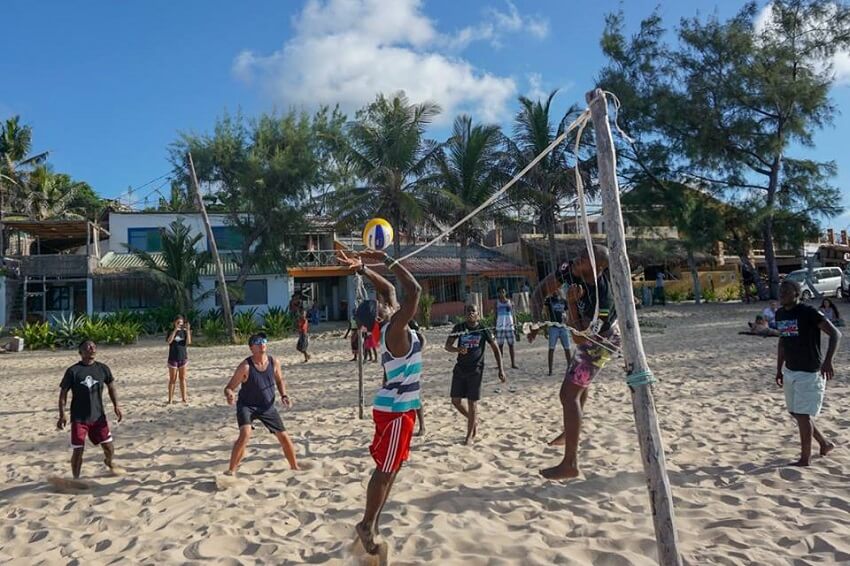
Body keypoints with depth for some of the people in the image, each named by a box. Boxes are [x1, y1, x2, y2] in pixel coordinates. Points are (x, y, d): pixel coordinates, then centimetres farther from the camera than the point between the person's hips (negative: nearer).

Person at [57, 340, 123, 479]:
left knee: (109, 448, 7)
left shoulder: (103, 369, -1)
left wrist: (116, 406, 1)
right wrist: (62, 415, -10)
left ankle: (109, 462, 40)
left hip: (98, 416, 3)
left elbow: (111, 387, 10)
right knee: (78, 451, -2)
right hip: (78, 418, -2)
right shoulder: (73, 371, -9)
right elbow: (63, 393, -4)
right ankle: (76, 479, 20)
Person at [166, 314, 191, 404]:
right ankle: (170, 399, 7)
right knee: (172, 380, 2)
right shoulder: (171, 331, -2)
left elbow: (188, 342, -11)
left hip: (183, 358, 2)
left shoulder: (184, 332, 4)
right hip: (173, 358, -2)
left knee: (183, 379, 8)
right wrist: (175, 330, -25)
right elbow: (169, 341, -20)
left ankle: (184, 398, 14)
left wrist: (188, 330, -18)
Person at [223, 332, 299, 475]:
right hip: (247, 406, -4)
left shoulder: (274, 363, -10)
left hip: (268, 406, 4)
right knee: (245, 434, -29)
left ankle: (295, 467, 26)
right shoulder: (245, 366, -21)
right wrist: (229, 395, -41)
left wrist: (284, 396, -6)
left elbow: (280, 380, 10)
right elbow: (229, 387, -18)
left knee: (284, 437, 5)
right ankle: (231, 470, -13)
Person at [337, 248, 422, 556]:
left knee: (391, 468, 17)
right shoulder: (395, 328, -20)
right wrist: (386, 260, -23)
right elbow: (414, 291, -29)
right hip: (396, 409, -9)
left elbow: (388, 287, 17)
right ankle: (367, 525, 14)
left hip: (400, 406, 9)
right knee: (385, 470, 2)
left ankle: (373, 521, 27)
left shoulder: (390, 327, 5)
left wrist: (362, 267, 12)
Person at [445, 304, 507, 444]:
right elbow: (447, 345, -3)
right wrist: (458, 349, -25)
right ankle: (474, 420, 31)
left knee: (472, 402, -1)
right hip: (460, 368, 3)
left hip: (475, 370, -3)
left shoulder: (483, 330, -6)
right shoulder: (459, 328, 0)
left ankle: (470, 435, 14)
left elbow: (495, 349, -2)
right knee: (456, 400, 5)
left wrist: (501, 370, -8)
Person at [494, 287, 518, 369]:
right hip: (500, 326, 0)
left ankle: (513, 363, 5)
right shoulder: (497, 302, 6)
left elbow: (513, 314, 8)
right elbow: (495, 315, 7)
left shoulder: (510, 302, 7)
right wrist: (494, 327, 1)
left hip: (509, 326, 0)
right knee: (500, 345, 2)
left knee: (511, 344, 1)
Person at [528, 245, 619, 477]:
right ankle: (570, 432, 49)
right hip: (588, 338, 9)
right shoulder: (570, 269, -20)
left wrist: (571, 302, -45)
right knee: (578, 382, 25)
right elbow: (541, 290, -11)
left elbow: (580, 337, -36)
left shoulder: (602, 299, -39)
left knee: (569, 394, -14)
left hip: (598, 344, -9)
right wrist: (537, 321, -24)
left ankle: (570, 464, -10)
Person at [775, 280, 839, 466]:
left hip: (809, 373, -8)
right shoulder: (780, 314, 7)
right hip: (790, 372, 8)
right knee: (796, 414, 15)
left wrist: (827, 361, -32)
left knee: (803, 415, -4)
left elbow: (835, 333, -20)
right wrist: (779, 369, 18)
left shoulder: (808, 313, -16)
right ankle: (825, 444, 36)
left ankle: (805, 459, 10)